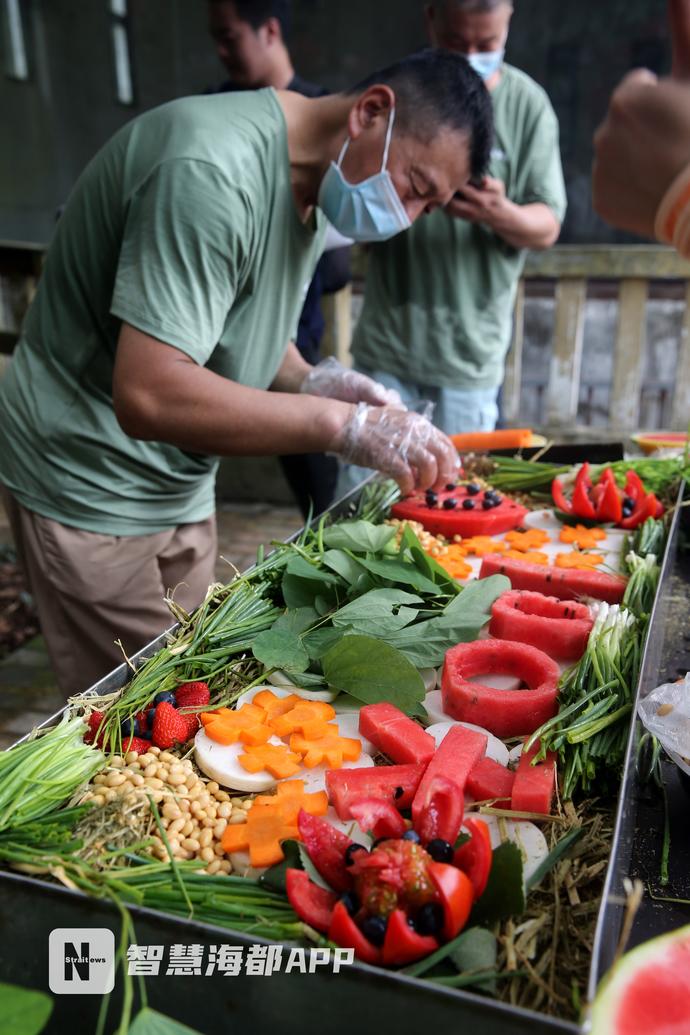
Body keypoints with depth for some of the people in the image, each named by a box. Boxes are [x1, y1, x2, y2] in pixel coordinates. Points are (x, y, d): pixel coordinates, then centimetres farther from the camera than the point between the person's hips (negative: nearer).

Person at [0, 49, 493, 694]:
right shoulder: (214, 169, -26)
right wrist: (342, 425, -32)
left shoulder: (317, 183, 5)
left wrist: (309, 384, -6)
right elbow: (147, 395, -33)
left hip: (179, 486, 8)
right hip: (92, 489, -8)